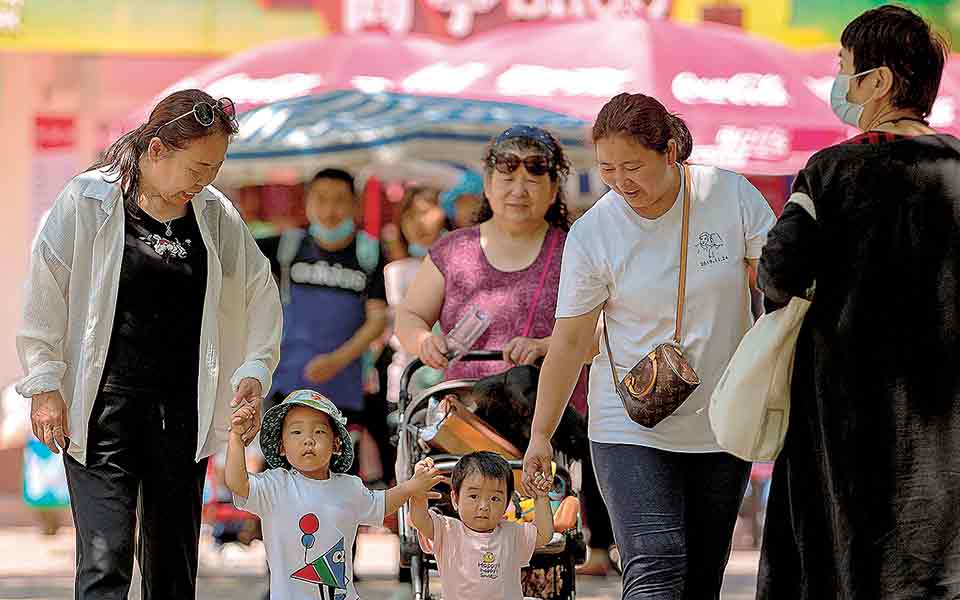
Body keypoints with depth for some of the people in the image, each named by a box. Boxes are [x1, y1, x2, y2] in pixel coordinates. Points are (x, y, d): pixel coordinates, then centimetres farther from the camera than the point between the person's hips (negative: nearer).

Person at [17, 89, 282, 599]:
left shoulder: (215, 214, 6)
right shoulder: (87, 202, -6)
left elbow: (260, 294, 15)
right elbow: (44, 296, -4)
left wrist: (254, 370, 1)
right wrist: (44, 385, -7)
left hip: (182, 410, 5)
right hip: (103, 405, -5)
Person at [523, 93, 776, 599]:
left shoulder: (732, 196, -7)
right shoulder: (591, 234, -8)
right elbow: (570, 340, -3)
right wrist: (541, 434, -1)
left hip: (722, 423, 2)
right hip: (631, 431, -2)